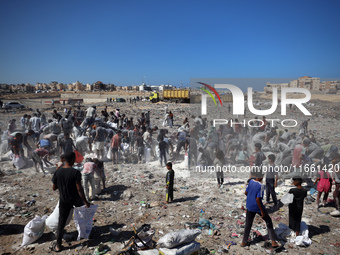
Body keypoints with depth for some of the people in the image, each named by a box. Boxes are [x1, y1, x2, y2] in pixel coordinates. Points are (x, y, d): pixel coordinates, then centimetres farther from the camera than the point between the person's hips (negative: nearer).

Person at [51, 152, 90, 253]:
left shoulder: (58, 172, -8)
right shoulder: (75, 172, -21)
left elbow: (54, 188, 0)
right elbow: (79, 189, -22)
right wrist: (85, 201, -15)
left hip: (64, 201, 3)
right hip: (75, 200, -2)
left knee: (61, 222, 12)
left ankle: (58, 246, 19)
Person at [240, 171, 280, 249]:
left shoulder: (251, 182, -3)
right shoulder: (261, 186, -20)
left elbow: (246, 193, 6)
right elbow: (258, 199, -23)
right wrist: (262, 211, -16)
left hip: (249, 207, 5)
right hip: (257, 207, -5)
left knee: (248, 224, 17)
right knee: (268, 221, 15)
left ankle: (244, 242, 24)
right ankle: (273, 242, 14)